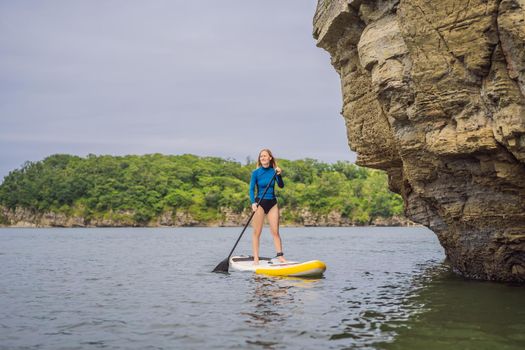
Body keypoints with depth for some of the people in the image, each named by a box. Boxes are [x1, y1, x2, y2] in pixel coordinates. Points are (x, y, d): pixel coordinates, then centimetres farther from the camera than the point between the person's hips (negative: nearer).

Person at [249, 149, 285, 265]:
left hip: (272, 203, 2)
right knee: (257, 232, -1)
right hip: (260, 203, -2)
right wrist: (253, 203, -20)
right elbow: (251, 189, -5)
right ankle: (256, 258, 3)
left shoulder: (274, 171, 1)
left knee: (275, 231, 0)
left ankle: (280, 256, 2)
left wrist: (279, 175, -24)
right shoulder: (256, 172, -4)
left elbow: (281, 186, -8)